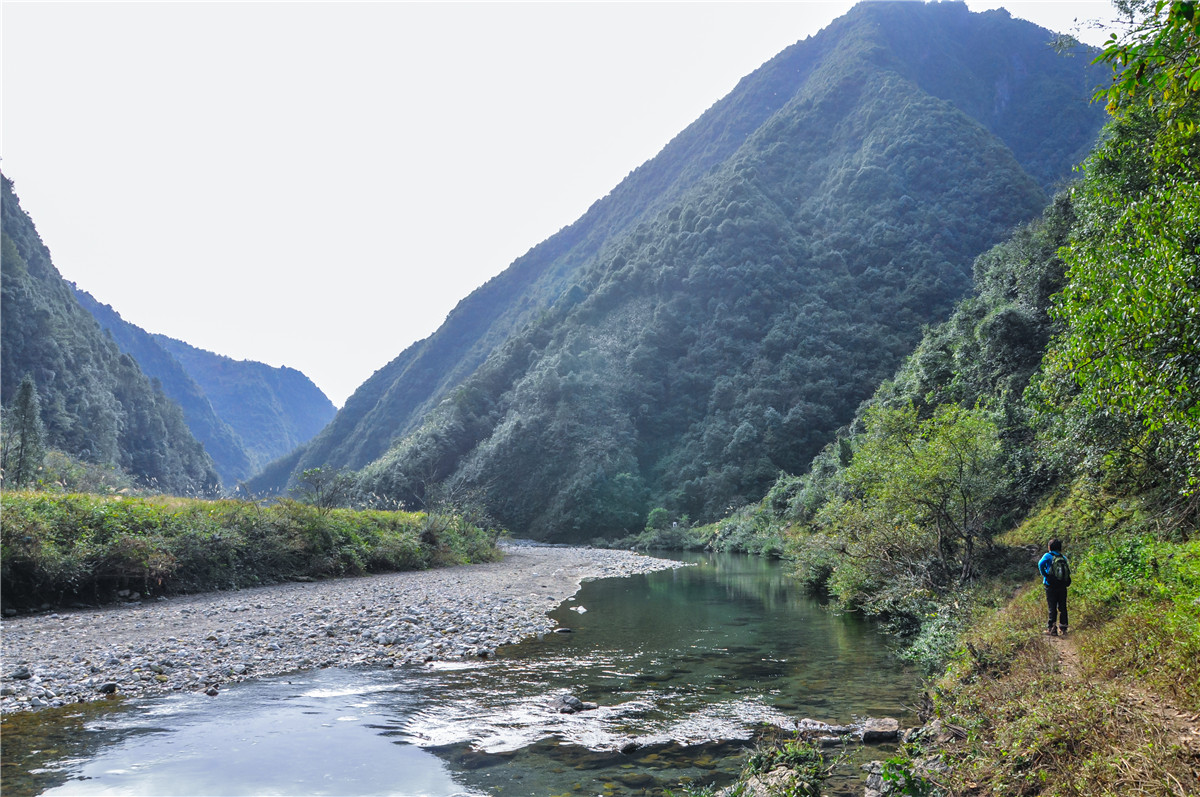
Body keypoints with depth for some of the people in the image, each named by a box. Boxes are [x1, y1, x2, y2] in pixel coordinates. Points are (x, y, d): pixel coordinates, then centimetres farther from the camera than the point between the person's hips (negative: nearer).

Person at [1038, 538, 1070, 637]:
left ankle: (1052, 628, -1)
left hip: (1051, 585, -3)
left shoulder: (1048, 556, -5)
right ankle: (1063, 628, 16)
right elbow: (1068, 570, 4)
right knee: (1062, 607, 12)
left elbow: (1041, 563, -23)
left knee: (1052, 608, 2)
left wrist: (1045, 575, -13)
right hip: (1062, 586, 3)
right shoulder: (1063, 557, 7)